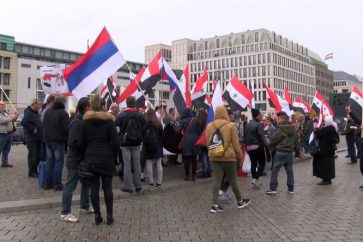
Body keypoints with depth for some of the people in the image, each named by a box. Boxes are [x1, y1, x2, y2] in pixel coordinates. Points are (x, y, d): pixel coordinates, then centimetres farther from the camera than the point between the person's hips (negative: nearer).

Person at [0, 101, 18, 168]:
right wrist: (11, 118, -24)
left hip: (9, 134, 8)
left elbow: (12, 120, 20)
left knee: (6, 150, 13)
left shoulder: (6, 112, 16)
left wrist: (15, 116, 0)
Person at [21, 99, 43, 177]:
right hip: (31, 138, -9)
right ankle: (31, 172, 7)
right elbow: (23, 122, -28)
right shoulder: (28, 113, -14)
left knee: (38, 155, 13)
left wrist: (40, 130, 8)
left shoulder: (37, 113, 14)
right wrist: (33, 129, -23)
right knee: (32, 155, -2)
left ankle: (35, 170, 24)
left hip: (38, 138, 9)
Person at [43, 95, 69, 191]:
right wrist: (66, 138, 1)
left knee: (49, 161, 12)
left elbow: (44, 126, 16)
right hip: (59, 141, -7)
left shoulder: (48, 112, 8)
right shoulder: (63, 113, -15)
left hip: (48, 140, 7)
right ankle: (57, 184, 1)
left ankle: (48, 183, 15)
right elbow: (66, 129, -17)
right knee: (58, 162, -1)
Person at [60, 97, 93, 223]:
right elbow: (73, 143, -24)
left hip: (82, 159, 9)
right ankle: (65, 213, 10)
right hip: (75, 160, -9)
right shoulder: (77, 122, -20)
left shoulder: (83, 120, 8)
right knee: (70, 186, 0)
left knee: (86, 183, 19)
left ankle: (85, 207, 33)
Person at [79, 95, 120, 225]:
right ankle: (109, 215, 11)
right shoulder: (109, 121, -6)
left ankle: (97, 215, 11)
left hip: (91, 159, 2)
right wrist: (112, 155, 3)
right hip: (106, 160, -2)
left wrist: (87, 154, 14)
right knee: (107, 188, 6)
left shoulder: (85, 121, 4)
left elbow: (82, 142, 4)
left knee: (94, 188, 7)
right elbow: (116, 142, -11)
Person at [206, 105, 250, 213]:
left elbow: (208, 143, 11)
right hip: (229, 157, -3)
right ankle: (240, 202, 28)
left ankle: (214, 205, 2)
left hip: (214, 157, 3)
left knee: (217, 181, 5)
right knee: (233, 181, 10)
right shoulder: (230, 125, -9)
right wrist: (240, 156, 5)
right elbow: (236, 143, -6)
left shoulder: (209, 126, 3)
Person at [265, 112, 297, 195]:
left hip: (280, 152, -7)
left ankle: (273, 188, -2)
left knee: (275, 170, -1)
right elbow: (296, 139, 15)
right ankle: (290, 188, 16)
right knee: (289, 170, 11)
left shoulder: (280, 128, -14)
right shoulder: (293, 128, 8)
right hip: (290, 152, 7)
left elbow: (273, 139, -13)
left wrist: (271, 146, 6)